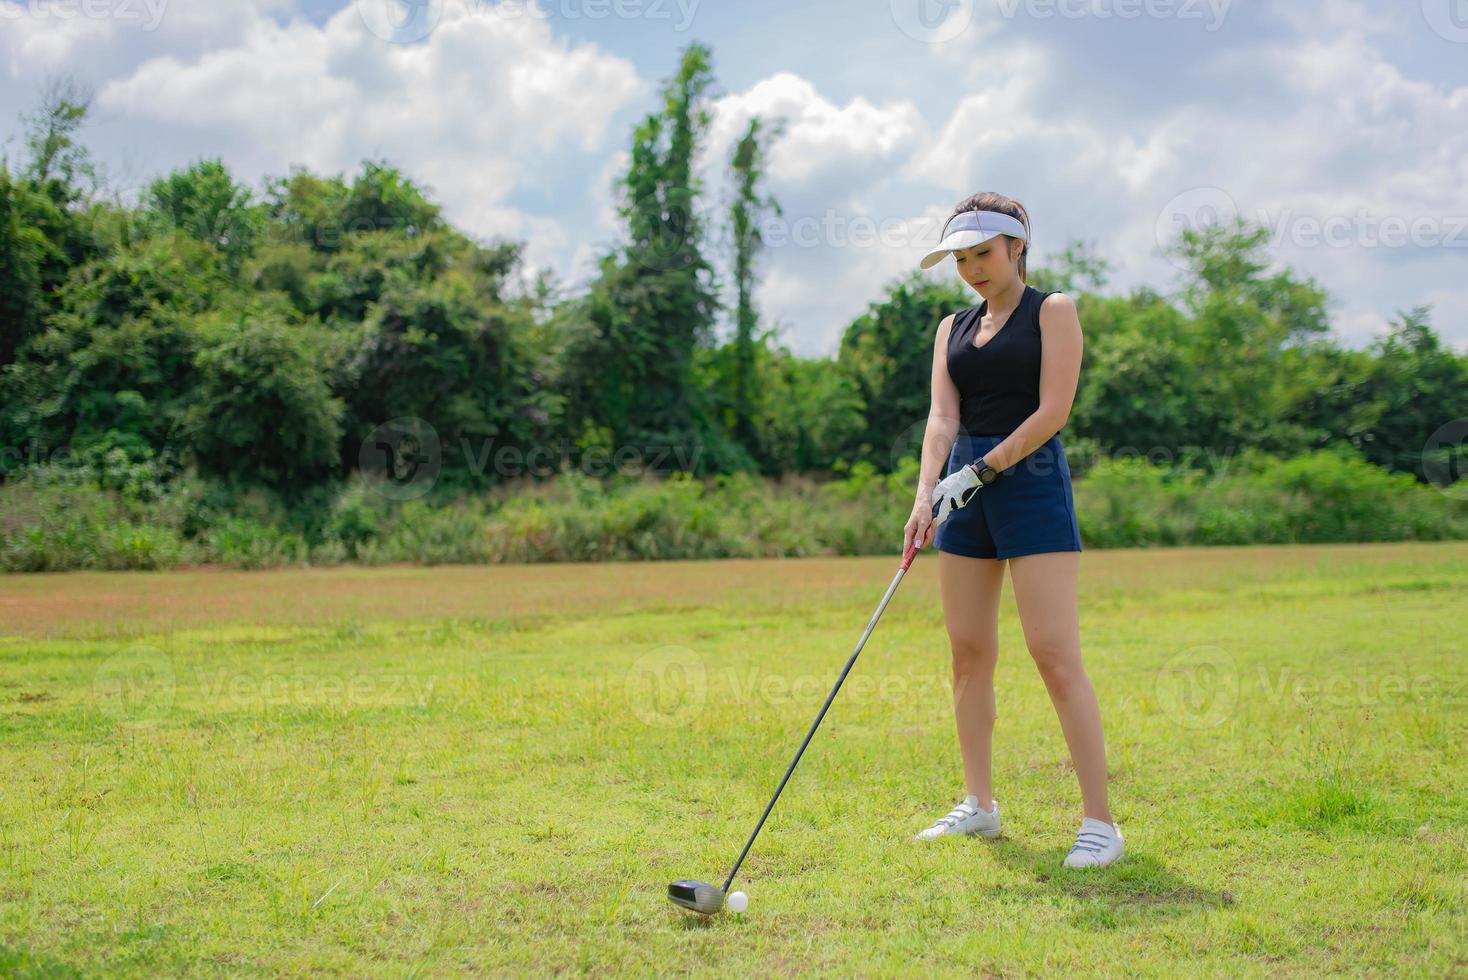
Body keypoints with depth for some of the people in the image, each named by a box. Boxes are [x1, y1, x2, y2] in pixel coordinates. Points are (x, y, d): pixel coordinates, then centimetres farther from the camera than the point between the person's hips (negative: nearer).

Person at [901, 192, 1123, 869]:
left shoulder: (1053, 311, 0)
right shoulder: (953, 328, 15)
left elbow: (1052, 410, -10)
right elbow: (942, 417, 3)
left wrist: (982, 469, -15)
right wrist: (925, 494, -12)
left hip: (1031, 481, -6)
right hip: (965, 490, 6)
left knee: (1055, 654, -11)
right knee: (969, 654, 6)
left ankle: (1099, 822, -8)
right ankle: (978, 806, 17)